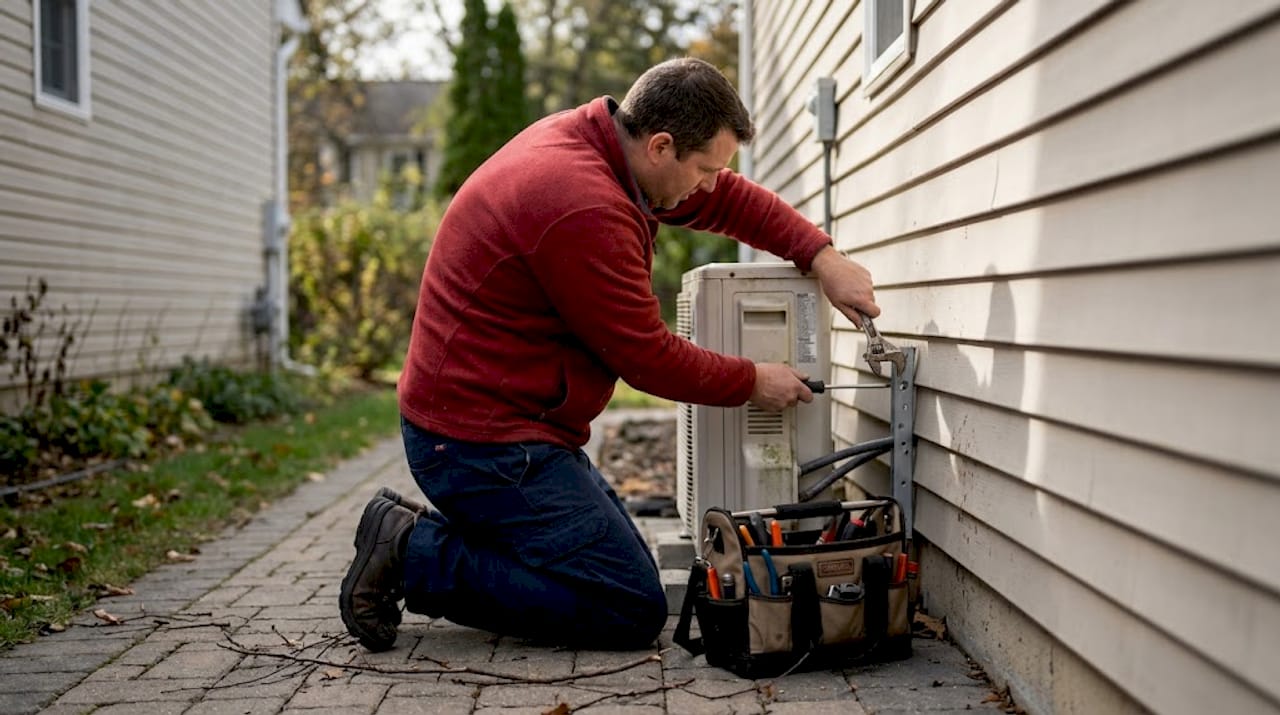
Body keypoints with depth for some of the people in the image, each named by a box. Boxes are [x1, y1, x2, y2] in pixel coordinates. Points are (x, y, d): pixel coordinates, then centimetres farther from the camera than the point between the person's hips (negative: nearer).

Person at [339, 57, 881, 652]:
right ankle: (415, 555, -7)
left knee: (627, 575, 17)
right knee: (631, 612, -10)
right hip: (485, 441, -11)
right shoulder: (584, 209, -25)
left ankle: (421, 535, 12)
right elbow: (647, 357, -17)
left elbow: (727, 199, 16)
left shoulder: (595, 135, 6)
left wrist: (823, 258, 4)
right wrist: (752, 383, -2)